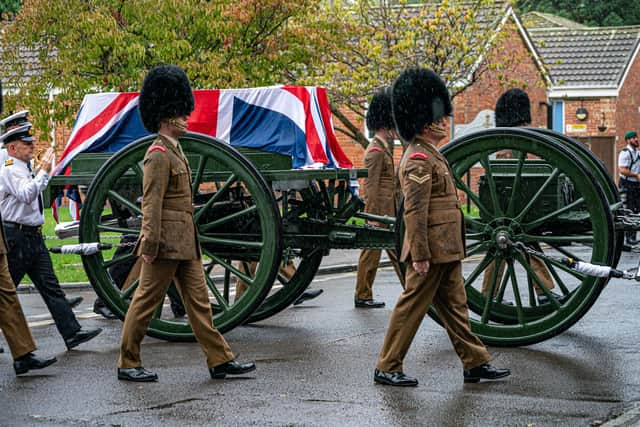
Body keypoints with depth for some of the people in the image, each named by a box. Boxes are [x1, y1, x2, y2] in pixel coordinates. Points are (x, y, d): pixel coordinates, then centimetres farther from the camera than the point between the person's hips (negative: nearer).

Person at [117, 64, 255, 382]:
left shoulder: (174, 150, 16)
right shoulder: (159, 155, -15)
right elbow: (151, 203, -18)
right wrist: (151, 244, -21)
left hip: (185, 244, 10)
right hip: (167, 244, -10)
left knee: (198, 300, 9)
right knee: (146, 301, 0)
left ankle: (220, 360, 11)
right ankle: (127, 365, 9)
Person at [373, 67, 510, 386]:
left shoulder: (430, 154, 15)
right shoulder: (419, 160, -17)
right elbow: (415, 212, -22)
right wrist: (420, 255, -23)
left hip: (446, 251, 10)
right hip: (432, 251, -10)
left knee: (455, 306, 12)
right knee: (412, 306, -3)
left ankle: (475, 363, 18)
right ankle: (387, 368, 5)